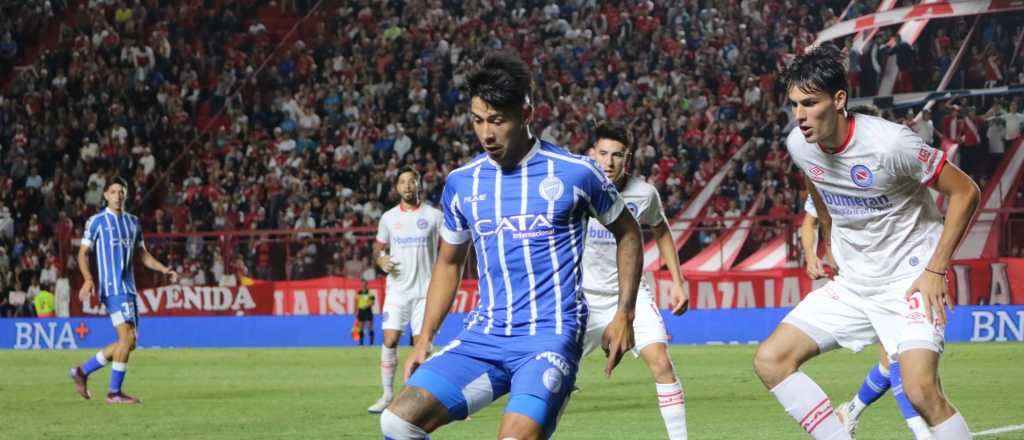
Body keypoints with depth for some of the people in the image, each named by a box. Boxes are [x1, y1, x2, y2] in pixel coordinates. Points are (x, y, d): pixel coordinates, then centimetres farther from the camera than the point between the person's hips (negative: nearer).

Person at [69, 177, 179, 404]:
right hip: (112, 287, -7)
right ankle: (114, 392, -10)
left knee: (129, 342, 5)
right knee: (128, 336, -17)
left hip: (129, 288, 7)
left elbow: (142, 254, 22)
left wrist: (164, 269, 7)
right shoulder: (96, 222, 0)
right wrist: (88, 279, -17)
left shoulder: (133, 222, 17)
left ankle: (82, 371, 18)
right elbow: (83, 253, -1)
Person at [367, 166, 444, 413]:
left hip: (425, 289, -1)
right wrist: (381, 259, -4)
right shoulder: (388, 218, 7)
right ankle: (387, 395, 1)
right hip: (397, 289, 1)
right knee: (390, 340, -8)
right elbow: (378, 247, 18)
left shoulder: (434, 216, 1)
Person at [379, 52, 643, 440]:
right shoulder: (461, 183, 9)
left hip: (551, 336, -4)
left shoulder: (575, 172, -3)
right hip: (483, 336, 5)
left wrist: (624, 314, 4)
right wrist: (425, 338, 13)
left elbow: (627, 232, 11)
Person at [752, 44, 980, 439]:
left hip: (909, 283, -7)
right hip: (850, 285, 7)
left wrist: (935, 270, -16)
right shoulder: (799, 145, -5)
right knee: (770, 360, -6)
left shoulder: (889, 143, -23)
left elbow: (965, 192, -14)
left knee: (920, 391, -25)